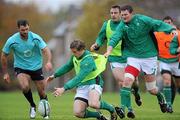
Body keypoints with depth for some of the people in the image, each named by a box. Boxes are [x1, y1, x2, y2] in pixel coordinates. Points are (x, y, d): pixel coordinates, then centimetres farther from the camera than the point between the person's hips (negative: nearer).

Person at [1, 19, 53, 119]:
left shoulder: (35, 38, -16)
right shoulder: (12, 41, -16)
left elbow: (45, 49, -24)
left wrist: (49, 61, -44)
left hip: (36, 67, 1)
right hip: (21, 68, -1)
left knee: (42, 93, 2)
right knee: (25, 87, -28)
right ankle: (32, 106, 0)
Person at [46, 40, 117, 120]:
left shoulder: (88, 60, -24)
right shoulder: (75, 56, 2)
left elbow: (79, 78, -32)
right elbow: (68, 66, 25)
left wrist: (64, 89, -37)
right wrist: (54, 75, 23)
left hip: (93, 84, -7)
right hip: (81, 87, 7)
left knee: (93, 104, -39)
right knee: (77, 113, -16)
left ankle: (111, 109, -7)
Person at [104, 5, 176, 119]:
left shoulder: (142, 20, -9)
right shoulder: (122, 26, -5)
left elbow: (159, 24, -11)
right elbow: (115, 38, -18)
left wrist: (172, 30, -28)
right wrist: (109, 50, -36)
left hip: (149, 57, -1)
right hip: (133, 57, 2)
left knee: (152, 90, 6)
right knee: (127, 81, -22)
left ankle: (161, 97, 40)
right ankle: (124, 108, -19)